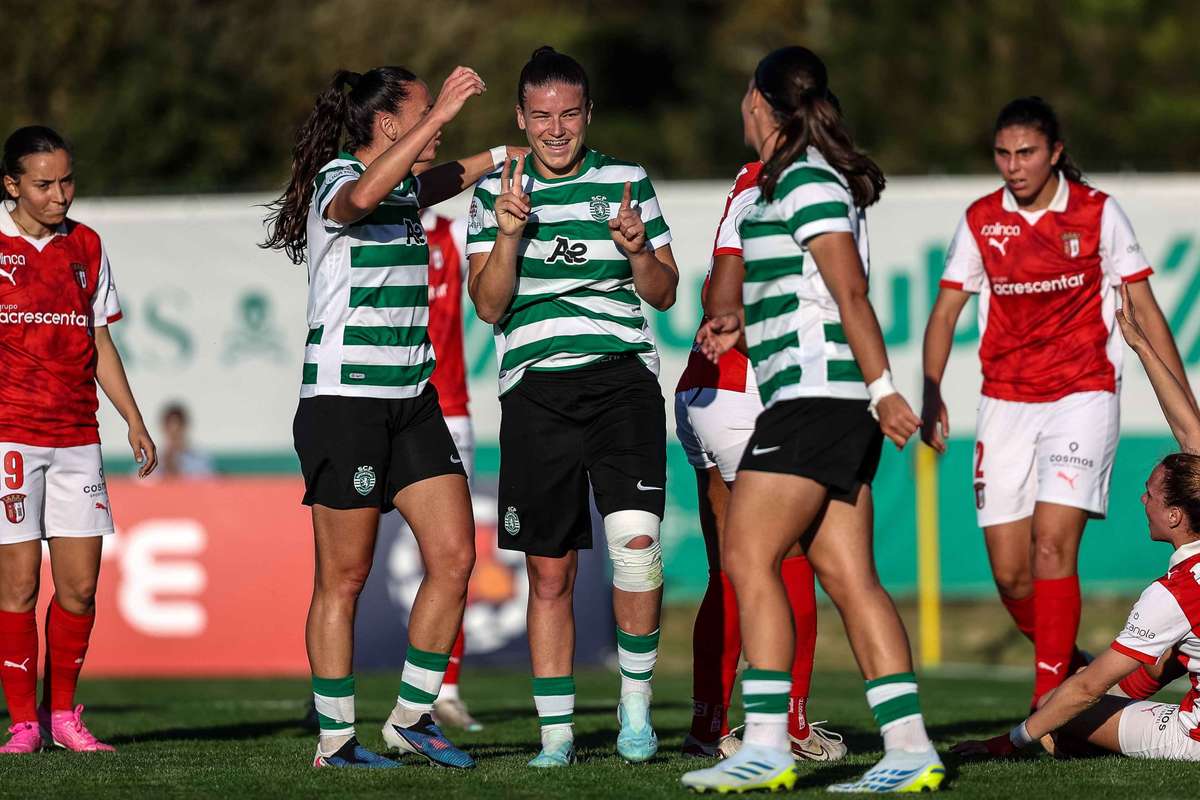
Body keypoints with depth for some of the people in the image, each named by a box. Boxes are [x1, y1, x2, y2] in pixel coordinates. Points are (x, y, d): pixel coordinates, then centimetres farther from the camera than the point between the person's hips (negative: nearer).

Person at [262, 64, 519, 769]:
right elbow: (363, 197, -36)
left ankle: (412, 716, 10)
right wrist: (441, 114, -41)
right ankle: (335, 739, 4)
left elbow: (451, 176, 39)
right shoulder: (337, 181, -10)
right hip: (344, 404, -8)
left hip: (414, 403, 8)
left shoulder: (406, 188, 14)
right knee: (344, 579, -3)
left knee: (455, 557, -1)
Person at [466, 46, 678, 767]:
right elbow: (489, 306, 4)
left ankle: (636, 704, -4)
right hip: (535, 389, 1)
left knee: (636, 538, -20)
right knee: (549, 573, 2)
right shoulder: (495, 192, 9)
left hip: (622, 375, -1)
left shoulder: (627, 183, 9)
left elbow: (664, 295, 12)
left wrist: (638, 249, -8)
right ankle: (556, 733, 11)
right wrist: (508, 236, -12)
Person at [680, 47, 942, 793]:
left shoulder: (807, 181, -9)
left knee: (749, 557, -10)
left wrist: (882, 386, -21)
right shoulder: (789, 182, 20)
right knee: (849, 574, 4)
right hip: (823, 403, 10)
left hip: (814, 394, -10)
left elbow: (851, 292, -17)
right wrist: (742, 317, 42)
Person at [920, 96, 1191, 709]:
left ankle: (1049, 705, -17)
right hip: (1005, 401, 3)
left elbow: (1143, 309, 3)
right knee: (1009, 571, -1)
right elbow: (945, 313, 7)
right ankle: (1069, 667, 24)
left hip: (1083, 395, -3)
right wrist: (930, 394, -9)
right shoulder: (980, 221, 5)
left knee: (1052, 543, -19)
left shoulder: (1098, 212, -2)